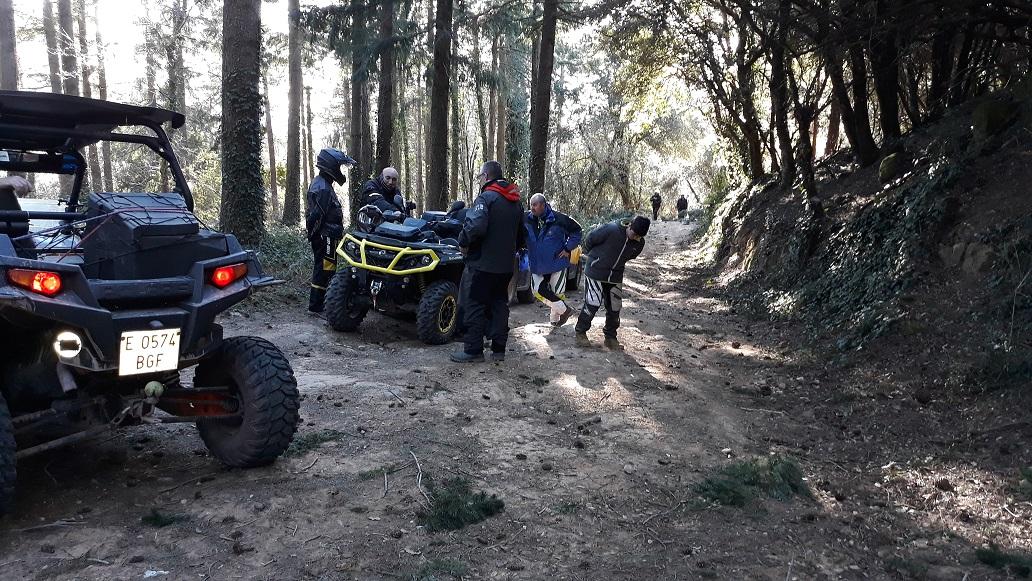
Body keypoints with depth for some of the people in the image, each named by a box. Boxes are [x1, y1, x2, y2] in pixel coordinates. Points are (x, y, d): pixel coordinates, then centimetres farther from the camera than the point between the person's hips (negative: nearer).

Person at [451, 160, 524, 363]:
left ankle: (473, 350, 3)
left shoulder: (486, 197, -13)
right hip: (506, 265, 8)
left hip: (484, 263, -7)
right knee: (500, 304, 12)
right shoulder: (515, 202, 13)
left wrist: (463, 243, -12)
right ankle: (499, 349, 15)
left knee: (476, 306, 0)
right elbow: (521, 234, 21)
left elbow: (476, 226, -28)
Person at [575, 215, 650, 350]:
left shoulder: (639, 243, -6)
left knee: (614, 308, 7)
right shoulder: (611, 230, -25)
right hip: (595, 272, -5)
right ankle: (581, 333, 11)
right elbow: (590, 239, -10)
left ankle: (611, 337, 23)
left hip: (615, 277, 5)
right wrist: (587, 252, 7)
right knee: (592, 304, -7)